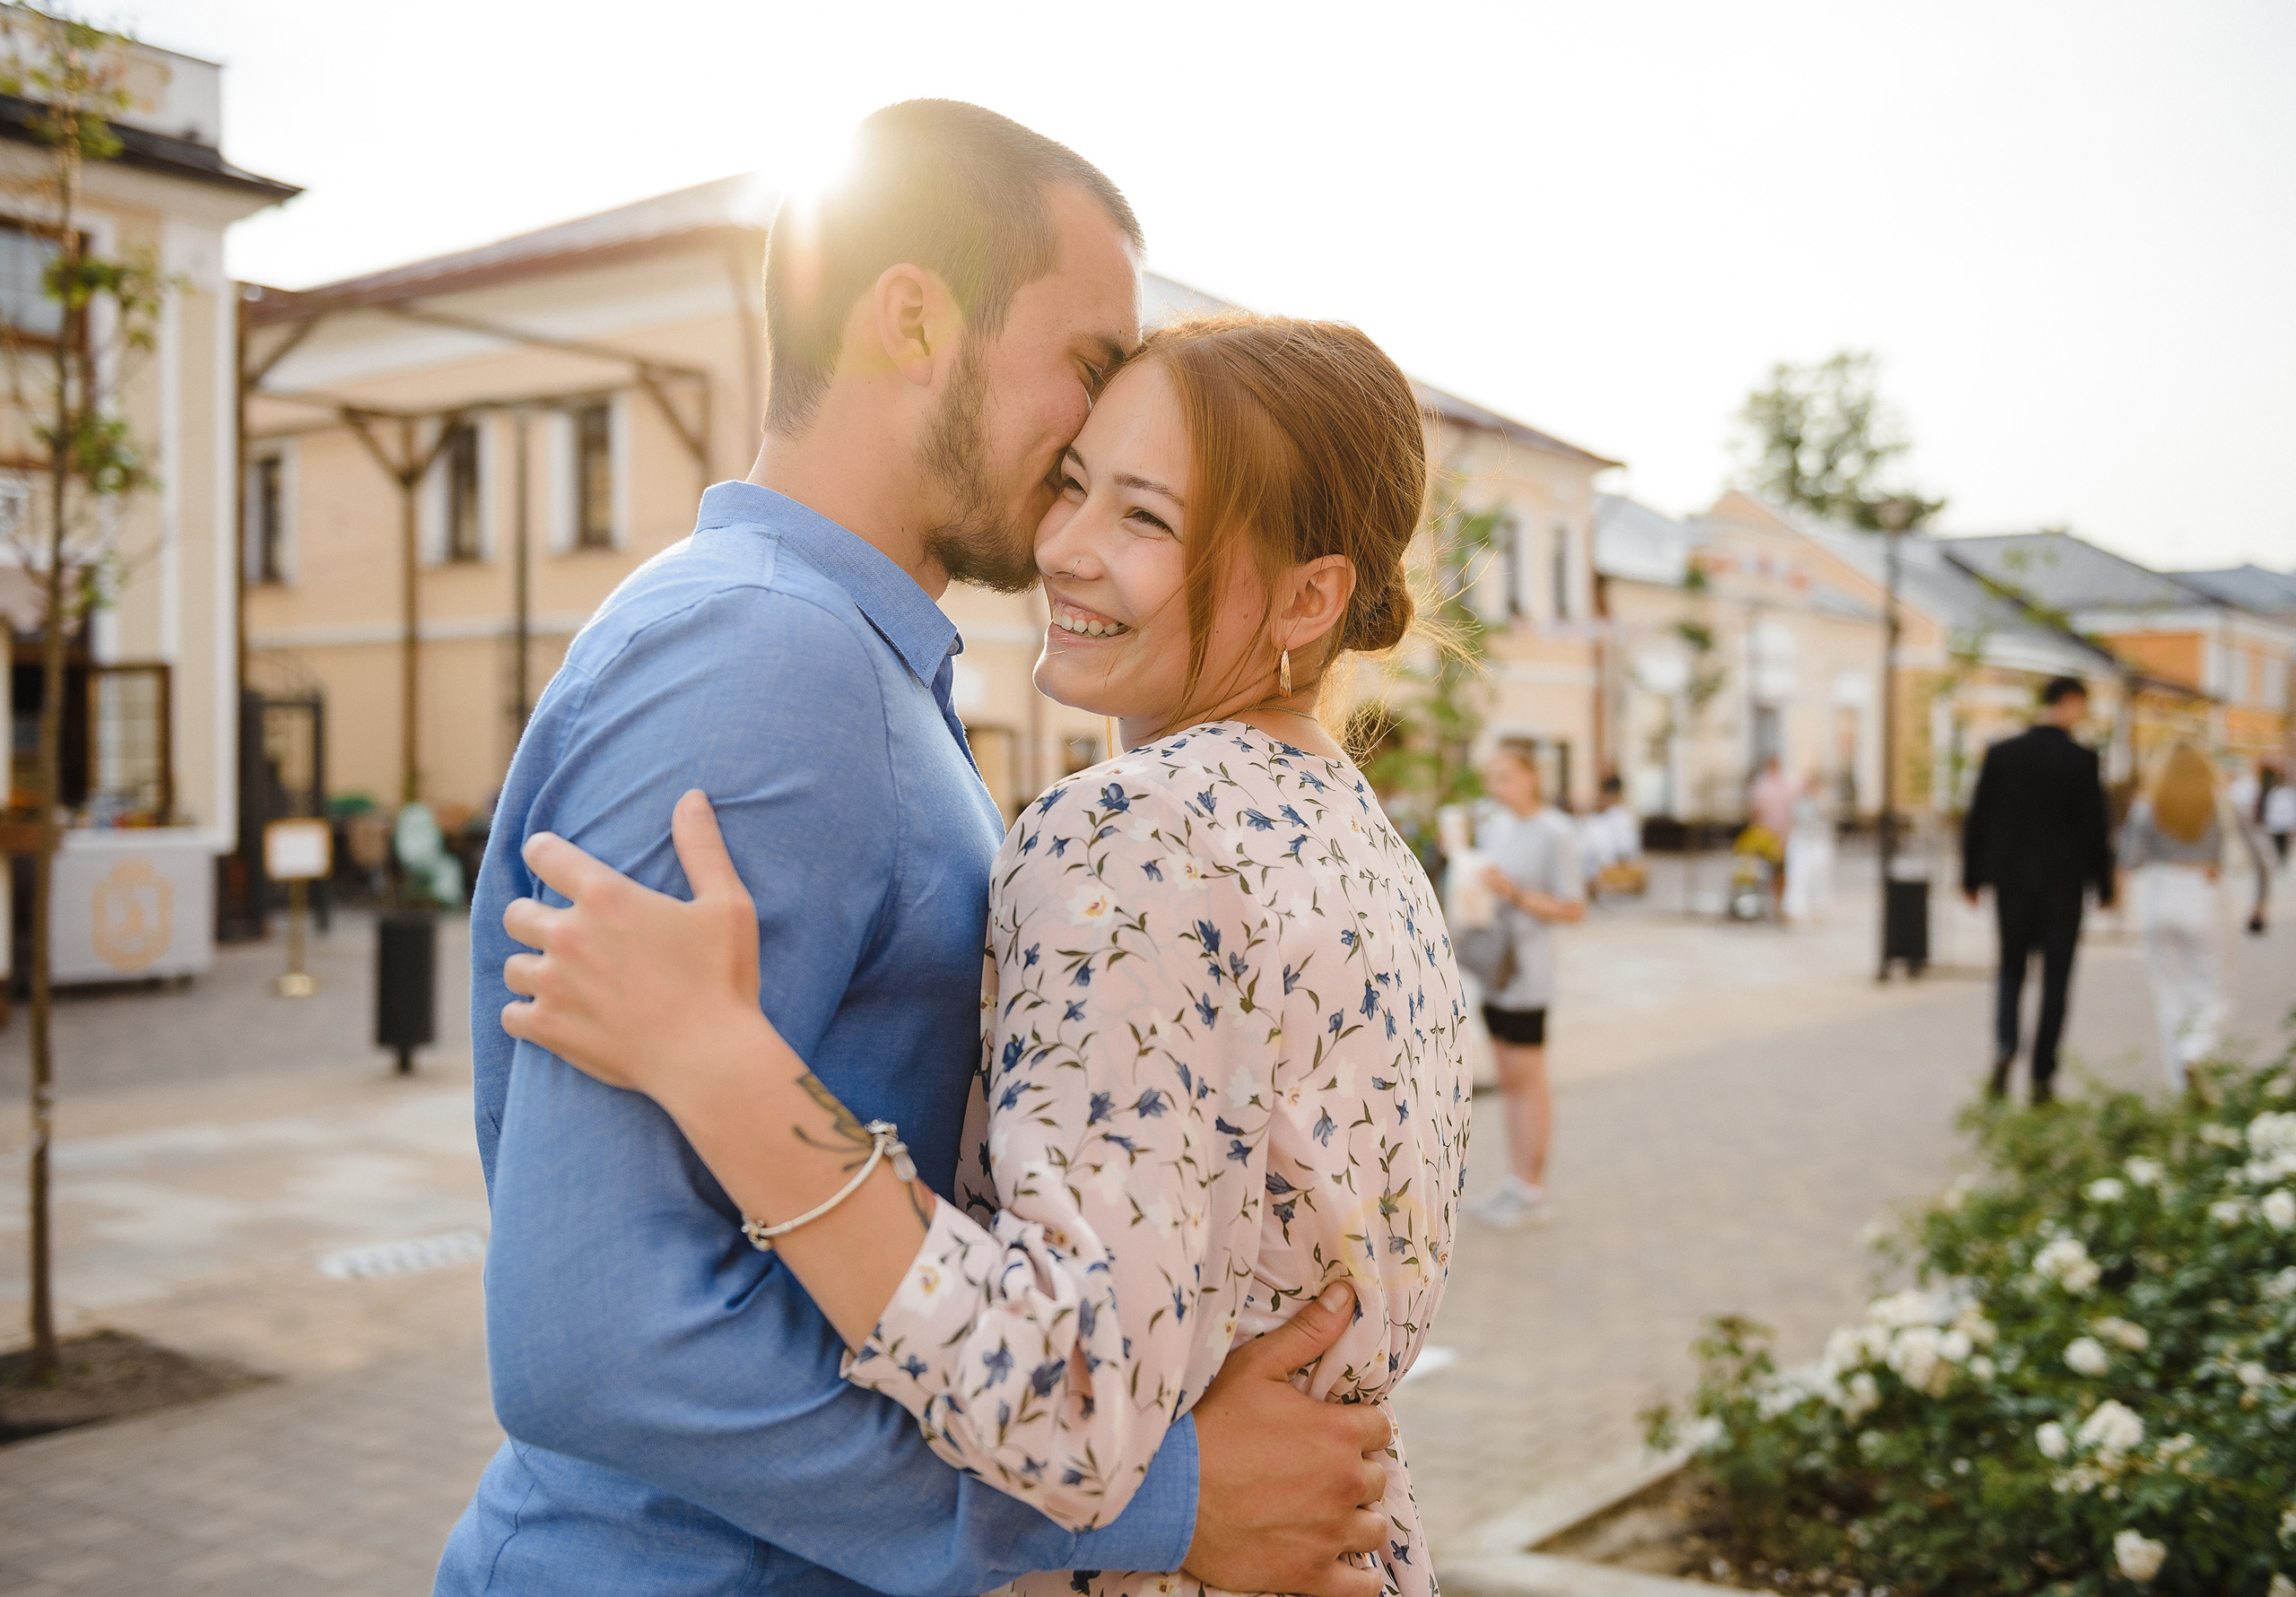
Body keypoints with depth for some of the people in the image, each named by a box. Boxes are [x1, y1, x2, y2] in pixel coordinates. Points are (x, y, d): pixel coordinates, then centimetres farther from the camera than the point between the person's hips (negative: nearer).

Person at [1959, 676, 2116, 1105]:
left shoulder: (2000, 753, -1)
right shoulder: (2082, 759, -10)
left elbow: (1976, 820, 1)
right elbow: (2095, 829, -8)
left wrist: (1971, 877, 10)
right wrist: (2104, 887, 3)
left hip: (2011, 880, 2)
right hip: (2063, 884, -2)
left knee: (2011, 970, 15)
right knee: (2055, 980, 6)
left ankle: (2004, 1048, -10)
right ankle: (2041, 1077, 6)